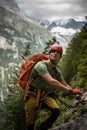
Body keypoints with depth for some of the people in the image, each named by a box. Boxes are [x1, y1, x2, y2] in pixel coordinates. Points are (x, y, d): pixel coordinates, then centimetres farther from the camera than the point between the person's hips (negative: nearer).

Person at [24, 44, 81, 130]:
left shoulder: (57, 72, 3)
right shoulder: (41, 65, -22)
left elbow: (65, 85, 11)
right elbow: (51, 82, -34)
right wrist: (69, 90, -33)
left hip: (45, 96, 5)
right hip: (32, 96, -5)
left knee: (56, 111, -22)